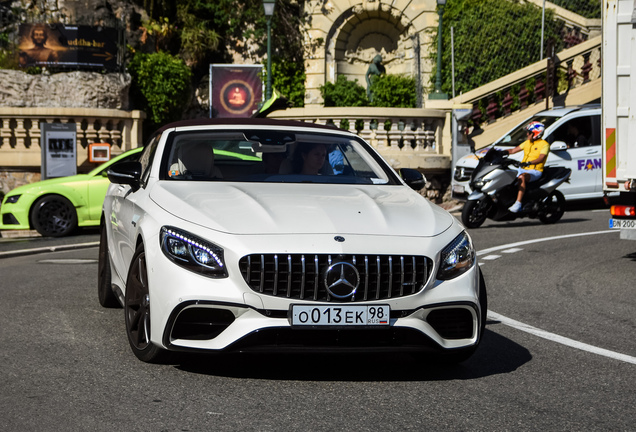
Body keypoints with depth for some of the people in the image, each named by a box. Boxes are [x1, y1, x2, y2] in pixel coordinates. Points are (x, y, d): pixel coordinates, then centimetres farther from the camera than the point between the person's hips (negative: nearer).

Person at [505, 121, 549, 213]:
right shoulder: (527, 143, 17)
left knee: (522, 177, -38)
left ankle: (518, 203, -45)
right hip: (522, 169, 8)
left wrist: (529, 163, -38)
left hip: (535, 171, -8)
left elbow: (541, 159, -21)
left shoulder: (544, 144, -6)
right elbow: (513, 150, 19)